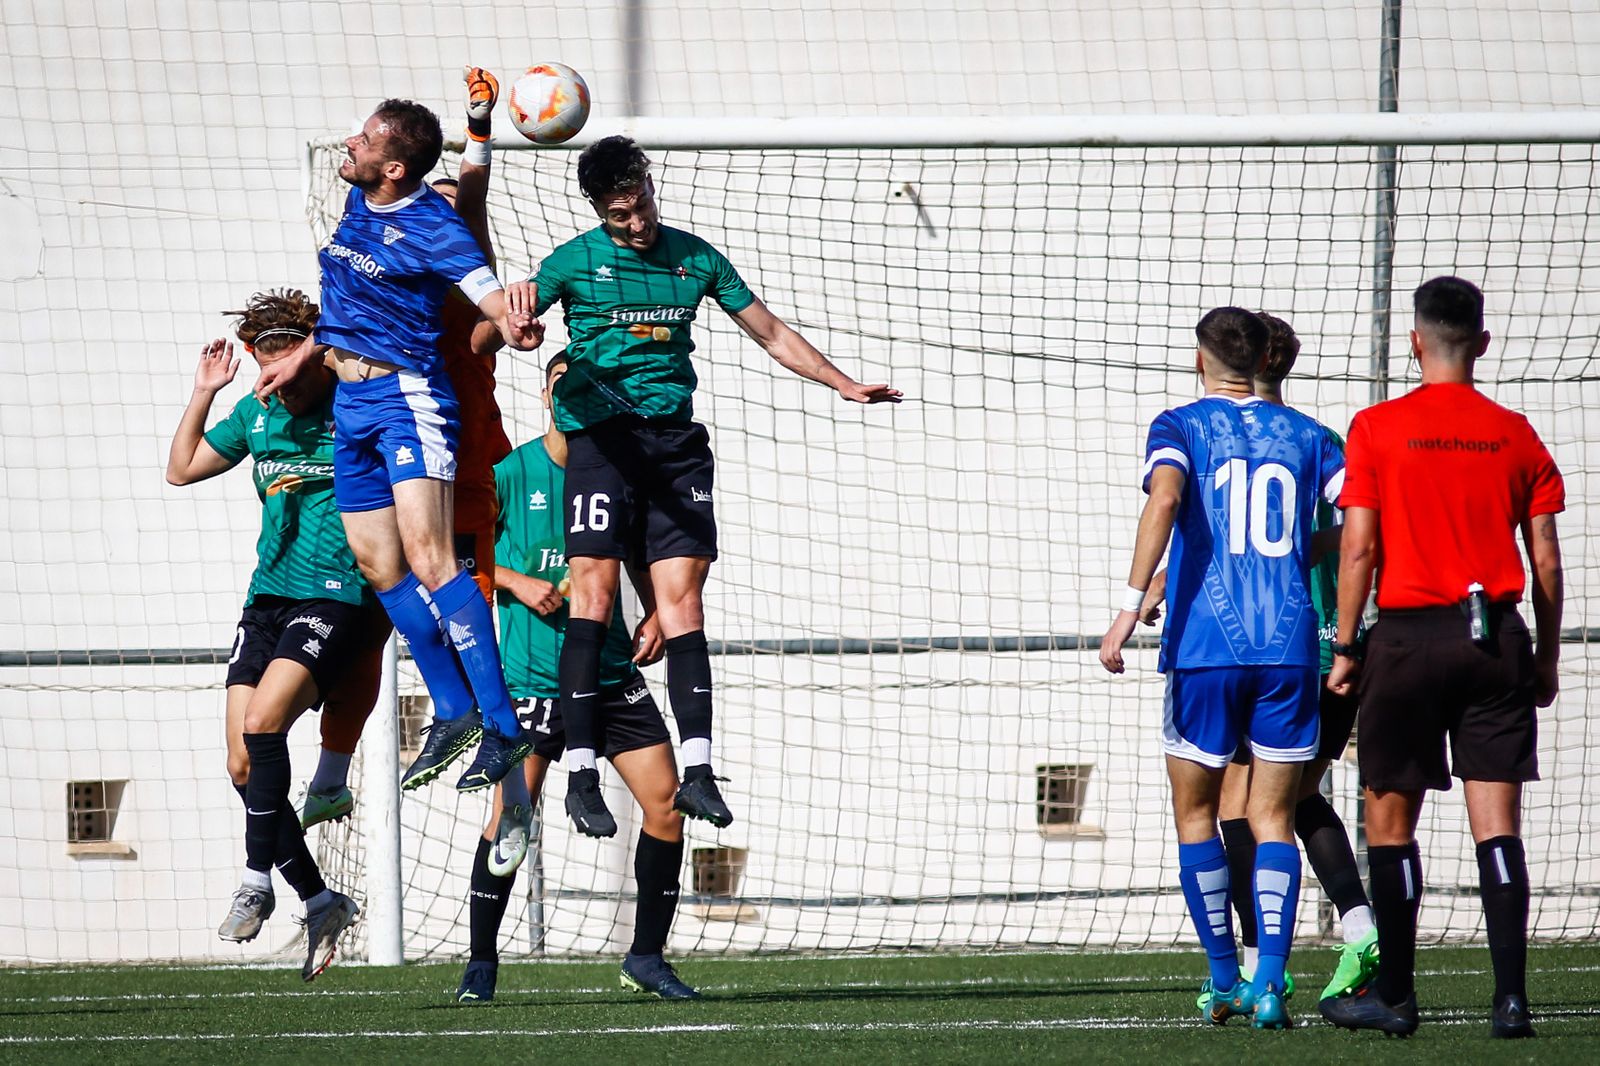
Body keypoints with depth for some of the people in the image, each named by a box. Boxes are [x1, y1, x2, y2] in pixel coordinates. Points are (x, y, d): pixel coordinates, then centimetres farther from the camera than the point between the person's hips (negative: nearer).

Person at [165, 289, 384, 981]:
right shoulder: (256, 414, 10)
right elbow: (181, 469, 21)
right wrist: (202, 396, 12)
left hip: (338, 598, -6)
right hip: (269, 595, 6)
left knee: (262, 721, -25)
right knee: (244, 764, -1)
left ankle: (258, 881, -14)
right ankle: (319, 902, 12)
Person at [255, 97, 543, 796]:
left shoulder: (431, 226, -15)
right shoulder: (357, 204, 9)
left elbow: (489, 295, -27)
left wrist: (512, 323, -49)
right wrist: (301, 356, 30)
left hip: (408, 396, -9)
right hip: (351, 400, 9)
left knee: (428, 560, -20)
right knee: (380, 569, 10)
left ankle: (501, 728, -21)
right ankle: (453, 713, 21)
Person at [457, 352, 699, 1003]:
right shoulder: (509, 473, -4)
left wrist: (655, 616, 3)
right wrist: (515, 581, -12)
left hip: (613, 673, 4)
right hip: (532, 675, -3)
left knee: (666, 803, -4)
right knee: (509, 813, -10)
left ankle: (647, 954, 9)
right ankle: (482, 961, 3)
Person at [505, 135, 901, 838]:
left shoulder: (695, 258, 16)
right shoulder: (577, 260, 7)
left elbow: (771, 333, 23)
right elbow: (512, 313, -7)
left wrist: (842, 383, 16)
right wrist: (519, 296, -31)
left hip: (674, 438, 3)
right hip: (600, 434, -3)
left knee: (681, 598, -7)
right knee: (594, 591, -12)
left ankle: (697, 771, -12)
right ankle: (580, 772, -12)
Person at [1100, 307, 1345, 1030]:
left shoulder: (1180, 427, 3)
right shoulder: (1304, 436, 11)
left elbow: (1165, 496, -17)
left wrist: (1131, 607, -21)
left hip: (1204, 646, -2)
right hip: (1289, 647, 2)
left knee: (1196, 816, 13)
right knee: (1273, 821, 3)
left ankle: (1225, 983, 13)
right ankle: (1270, 984, -13)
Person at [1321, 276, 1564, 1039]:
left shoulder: (1377, 429, -3)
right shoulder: (1515, 435, 4)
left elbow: (1359, 550, -5)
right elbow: (1545, 559, 6)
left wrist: (1345, 648, 3)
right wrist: (1547, 655, 15)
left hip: (1410, 634, -2)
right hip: (1496, 640, 2)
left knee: (1389, 821, 7)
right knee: (1496, 824, 0)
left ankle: (1394, 995, 9)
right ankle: (1511, 996, -8)